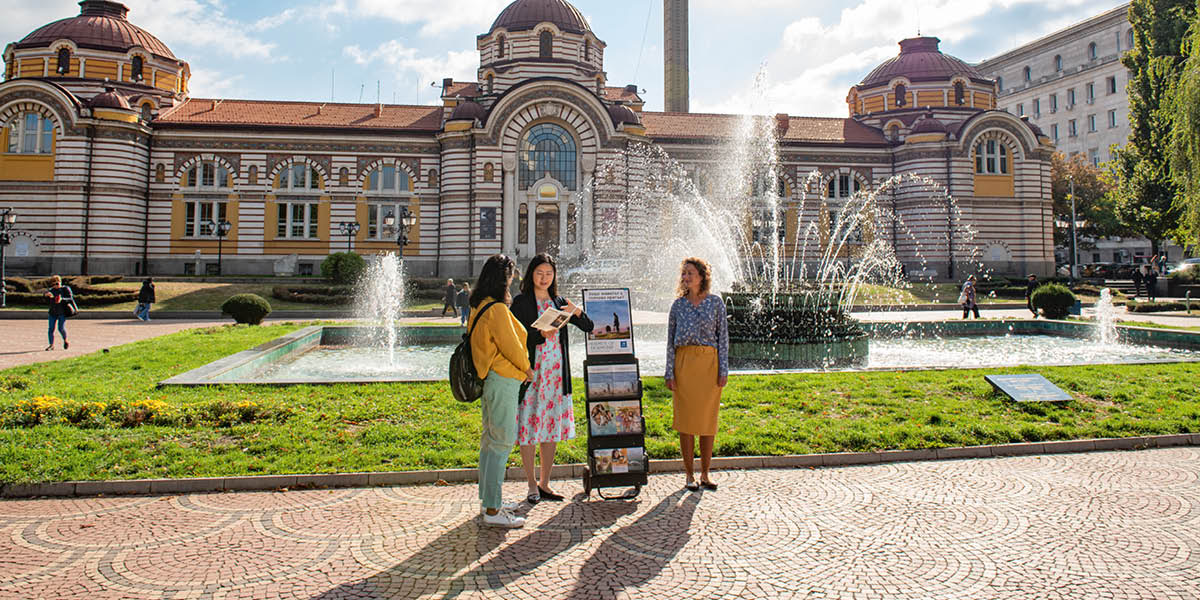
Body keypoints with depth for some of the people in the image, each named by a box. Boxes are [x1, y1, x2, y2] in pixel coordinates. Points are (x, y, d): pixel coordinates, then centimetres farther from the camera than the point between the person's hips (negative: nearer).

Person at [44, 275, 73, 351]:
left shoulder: (65, 289, -3)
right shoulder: (52, 289, 6)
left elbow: (70, 299, -9)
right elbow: (46, 293, -12)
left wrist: (62, 299, -27)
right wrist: (48, 294, -36)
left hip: (63, 312, -4)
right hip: (53, 312, 4)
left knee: (61, 328, -11)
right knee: (51, 329, -1)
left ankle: (65, 341, 14)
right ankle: (51, 345, 6)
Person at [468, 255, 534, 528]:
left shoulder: (479, 306, 11)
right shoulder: (497, 310, -19)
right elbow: (511, 346, -17)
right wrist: (526, 368, 0)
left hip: (488, 378, 10)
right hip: (503, 380, -10)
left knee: (490, 440, 17)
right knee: (502, 442, -6)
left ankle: (488, 499, 29)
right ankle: (492, 511, -1)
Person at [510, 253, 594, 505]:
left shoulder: (558, 302, 12)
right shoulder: (521, 302, -1)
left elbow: (589, 328, 11)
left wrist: (577, 312, -8)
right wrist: (540, 335, -23)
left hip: (556, 373, 5)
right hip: (531, 371, -4)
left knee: (553, 427, 8)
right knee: (529, 426, -1)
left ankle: (544, 482, 20)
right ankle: (532, 485, 11)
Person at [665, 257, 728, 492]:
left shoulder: (716, 302, 5)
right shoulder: (678, 304, 6)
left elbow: (723, 336, 5)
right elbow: (670, 340, 6)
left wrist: (724, 370, -2)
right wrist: (670, 373, 0)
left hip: (709, 362, 0)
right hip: (684, 363, 0)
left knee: (708, 419, 4)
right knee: (686, 419, 1)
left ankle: (705, 474, 16)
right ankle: (689, 475, 11)